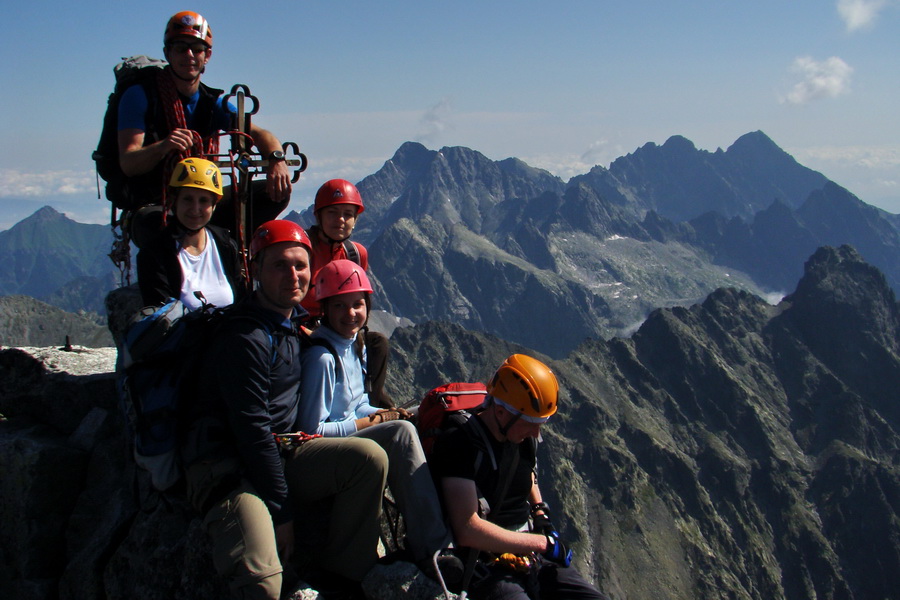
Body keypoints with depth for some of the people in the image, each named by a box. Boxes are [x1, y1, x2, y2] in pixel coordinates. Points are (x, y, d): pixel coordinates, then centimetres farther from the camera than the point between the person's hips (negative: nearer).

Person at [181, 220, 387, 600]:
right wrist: (283, 514, -15)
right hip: (229, 466, -9)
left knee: (369, 457, -14)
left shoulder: (293, 321, 11)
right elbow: (252, 431, -18)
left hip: (281, 454, 9)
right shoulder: (245, 338, -17)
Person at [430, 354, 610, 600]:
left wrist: (541, 514, 9)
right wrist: (543, 542, -15)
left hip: (529, 558, 7)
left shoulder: (525, 440, 8)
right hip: (486, 568, -7)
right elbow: (468, 529, -23)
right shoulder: (459, 444, -16)